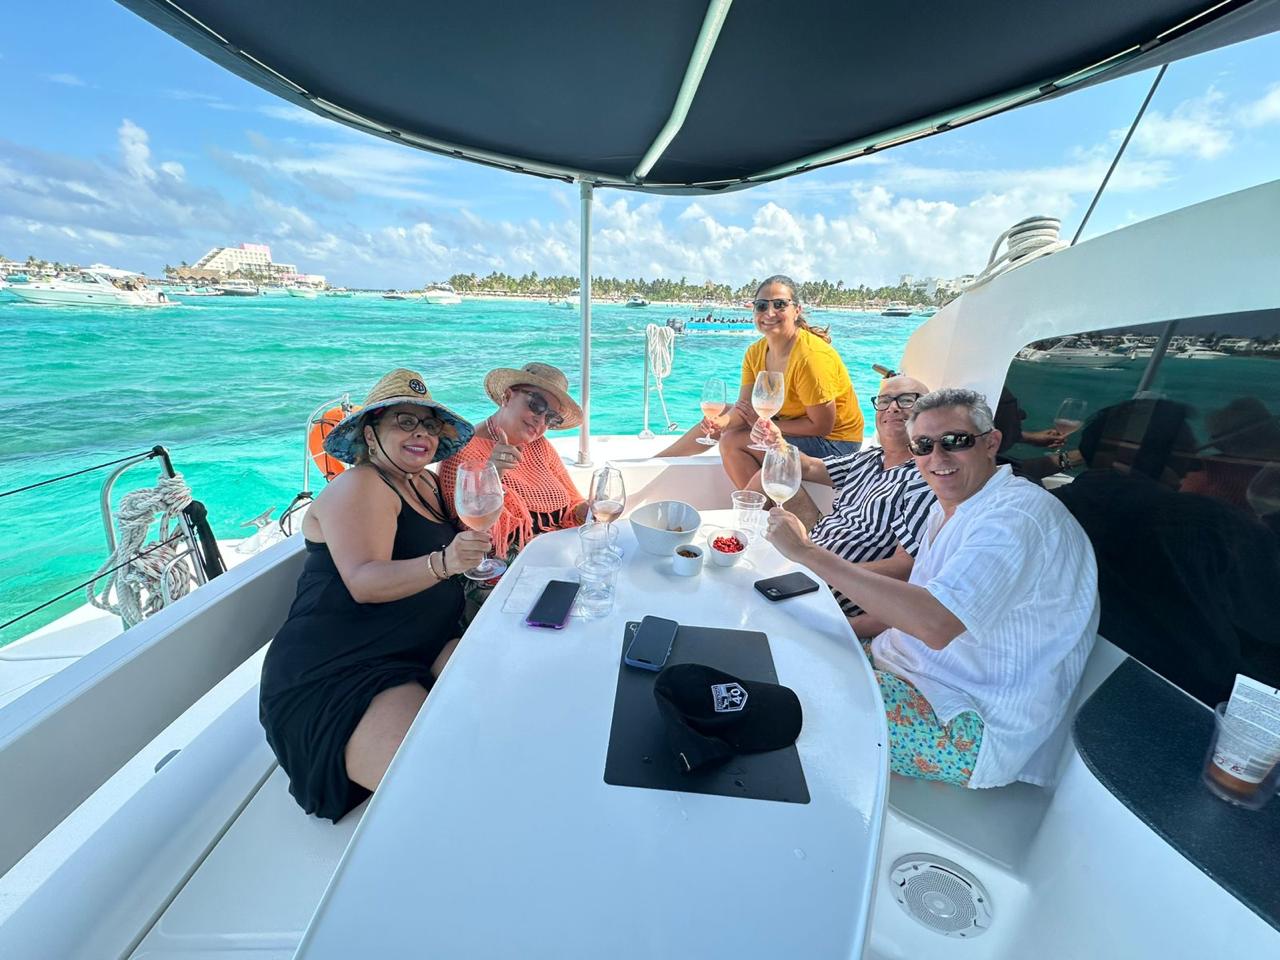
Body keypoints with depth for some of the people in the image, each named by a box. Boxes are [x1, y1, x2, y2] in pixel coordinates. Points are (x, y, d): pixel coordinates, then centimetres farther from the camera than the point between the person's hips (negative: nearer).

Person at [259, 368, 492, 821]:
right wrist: (443, 563, -37)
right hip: (333, 673, -8)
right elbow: (364, 582, -22)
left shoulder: (427, 485, 15)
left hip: (421, 650, 8)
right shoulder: (359, 486, -9)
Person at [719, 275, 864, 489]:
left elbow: (822, 426, -20)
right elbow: (743, 411, -3)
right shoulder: (755, 352, 0)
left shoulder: (811, 355, -23)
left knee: (733, 443, -18)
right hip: (799, 430, 8)